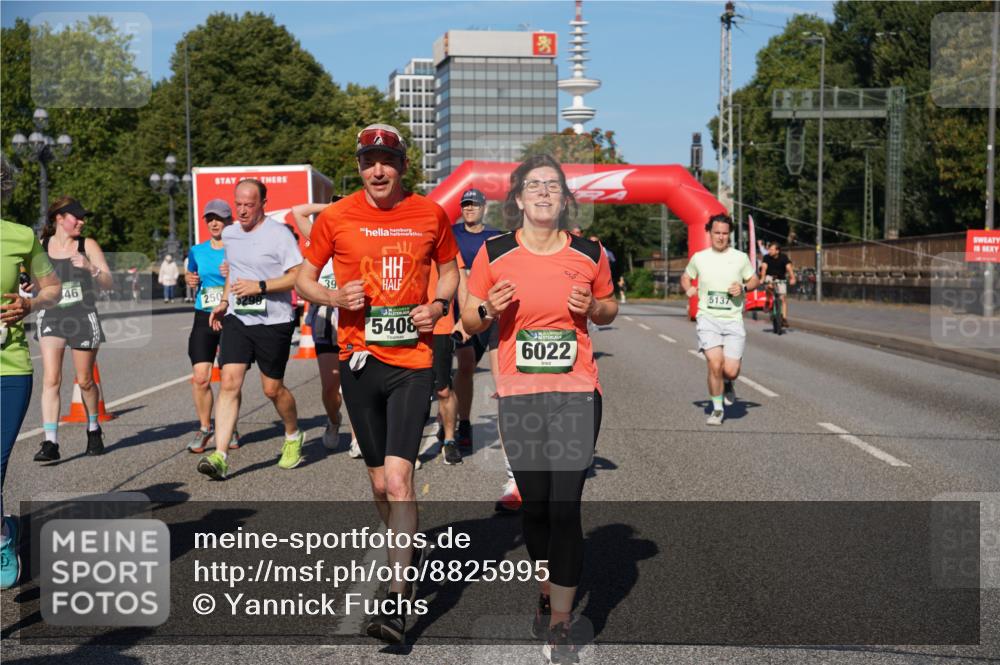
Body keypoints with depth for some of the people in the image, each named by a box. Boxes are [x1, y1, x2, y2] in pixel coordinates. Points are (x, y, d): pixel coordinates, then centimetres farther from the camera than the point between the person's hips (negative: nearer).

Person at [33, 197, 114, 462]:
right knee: (51, 379, -12)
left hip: (83, 318, -1)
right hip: (50, 318, 1)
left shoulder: (87, 245, 0)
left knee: (85, 380, 8)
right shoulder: (41, 247, 5)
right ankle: (50, 442, -13)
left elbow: (109, 282, -3)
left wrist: (90, 268, -20)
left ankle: (93, 429, 32)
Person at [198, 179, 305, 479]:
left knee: (272, 389, 6)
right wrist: (224, 301, 15)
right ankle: (220, 456, -12)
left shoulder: (279, 234, -10)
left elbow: (299, 276, -13)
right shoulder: (229, 234, 10)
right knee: (229, 382, -9)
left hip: (274, 321, -5)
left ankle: (293, 437, 34)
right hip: (237, 319, 5)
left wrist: (260, 286, -21)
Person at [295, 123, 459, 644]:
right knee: (380, 483, 12)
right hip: (359, 358, 2)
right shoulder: (335, 218, 1)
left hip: (412, 360, -2)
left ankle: (396, 601, -8)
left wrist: (440, 304, -3)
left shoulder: (431, 215, 3)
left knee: (398, 478, -13)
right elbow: (304, 279, 10)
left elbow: (449, 270, 18)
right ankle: (411, 552, 39)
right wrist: (334, 297, -12)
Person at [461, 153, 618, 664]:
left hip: (577, 392, -1)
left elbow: (610, 308, 17)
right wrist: (489, 309, -13)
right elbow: (468, 319, 8)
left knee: (565, 507, -6)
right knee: (533, 504, 10)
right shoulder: (494, 254, 0)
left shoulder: (589, 253, 2)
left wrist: (593, 308, -6)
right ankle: (548, 590, 38)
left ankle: (561, 623, 7)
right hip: (518, 394, 1)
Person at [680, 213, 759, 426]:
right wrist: (688, 289, -1)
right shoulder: (699, 258, 5)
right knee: (715, 364, -17)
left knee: (731, 371, -8)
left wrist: (743, 288, -7)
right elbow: (685, 277, 21)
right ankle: (717, 409, 3)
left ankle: (727, 384, 32)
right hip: (708, 318, 0)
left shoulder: (740, 258, 4)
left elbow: (755, 280, 15)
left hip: (733, 320, 1)